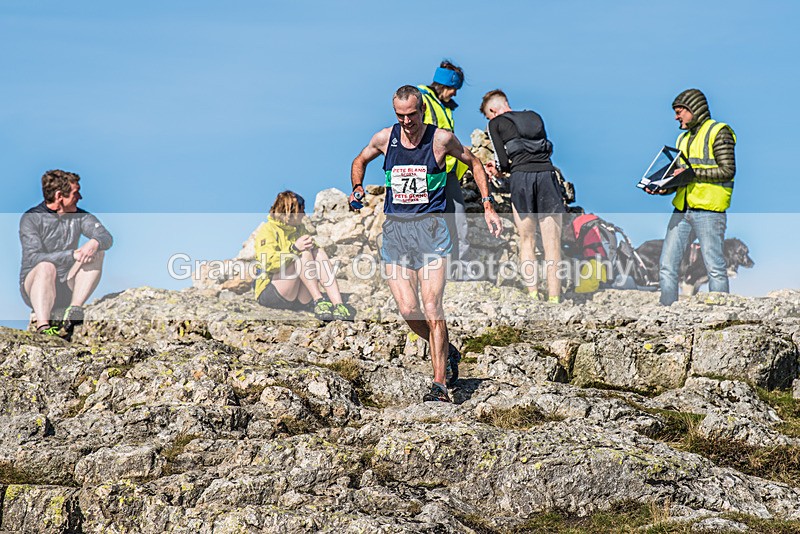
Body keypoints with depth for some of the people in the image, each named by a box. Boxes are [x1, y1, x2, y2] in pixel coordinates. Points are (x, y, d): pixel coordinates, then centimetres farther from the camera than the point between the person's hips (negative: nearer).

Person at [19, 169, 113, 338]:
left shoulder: (79, 216, 6)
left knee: (97, 253, -16)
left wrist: (95, 243, -32)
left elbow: (106, 237, -7)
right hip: (33, 285, -4)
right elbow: (33, 258, -21)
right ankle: (43, 328, -51)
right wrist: (72, 255, -30)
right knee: (46, 266, -36)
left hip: (67, 288, 4)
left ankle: (74, 309, -30)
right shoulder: (31, 218, -8)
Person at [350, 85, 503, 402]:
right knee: (408, 310, -6)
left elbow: (473, 163, 15)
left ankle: (439, 384, -9)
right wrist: (357, 188, 11)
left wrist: (487, 206, 10)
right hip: (395, 230, 3)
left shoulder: (441, 139, -2)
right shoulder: (384, 139, 5)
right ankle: (447, 352, 22)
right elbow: (360, 161, 26)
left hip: (430, 226, -3)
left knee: (431, 308, -13)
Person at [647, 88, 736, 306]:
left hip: (709, 209, -7)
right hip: (682, 210, 7)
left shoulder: (719, 132, -2)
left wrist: (692, 172, -15)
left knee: (714, 266, -4)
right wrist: (663, 188, 4)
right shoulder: (683, 138, 21)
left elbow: (727, 171, -11)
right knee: (667, 264, 2)